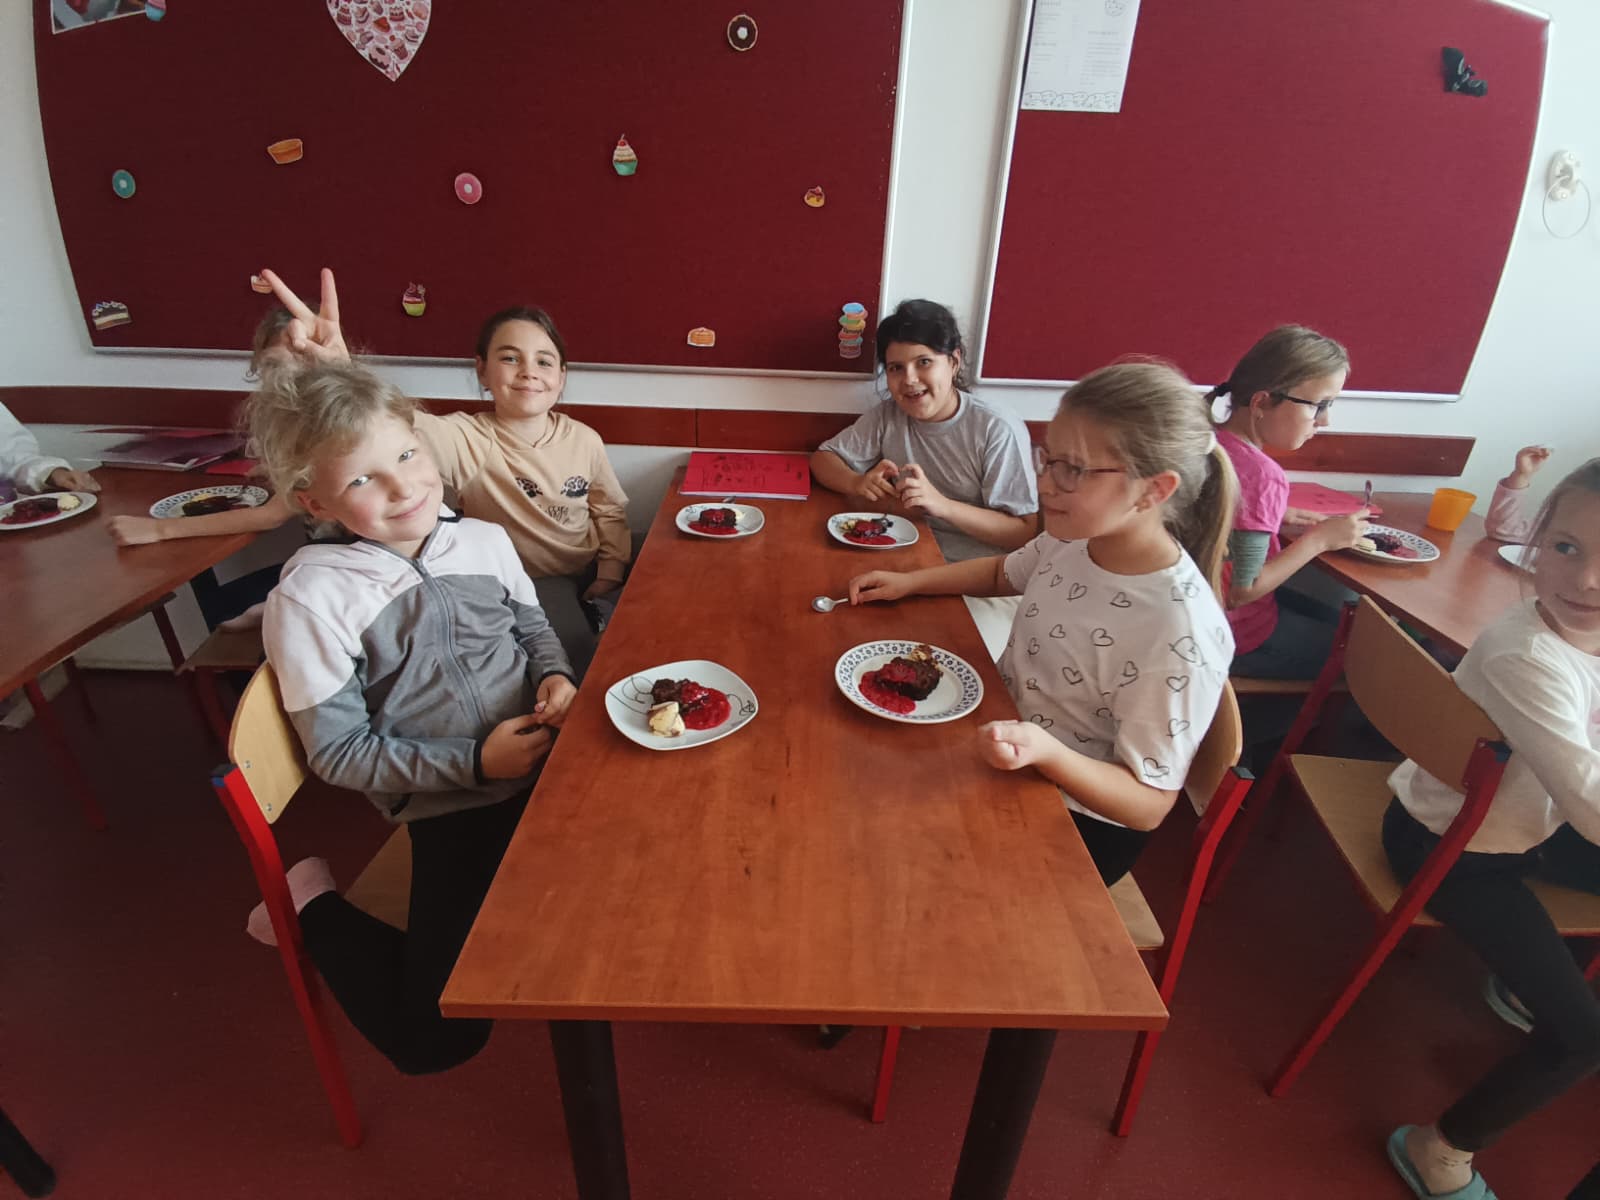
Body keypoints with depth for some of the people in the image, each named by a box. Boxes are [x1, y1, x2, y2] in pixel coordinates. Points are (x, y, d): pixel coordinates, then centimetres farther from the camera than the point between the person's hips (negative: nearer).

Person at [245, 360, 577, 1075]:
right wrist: (475, 761, -16)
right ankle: (311, 904, 21)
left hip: (548, 761, 4)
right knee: (432, 1040, -3)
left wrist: (554, 676, -6)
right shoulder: (310, 599, -13)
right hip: (452, 809, -4)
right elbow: (339, 753, -8)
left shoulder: (484, 540, -1)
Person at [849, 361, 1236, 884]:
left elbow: (1149, 805, -23)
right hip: (1006, 757, 7)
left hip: (1071, 824, -6)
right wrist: (908, 581, 1)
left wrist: (1046, 752, -41)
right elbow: (1004, 573, 13)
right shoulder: (1075, 537, -10)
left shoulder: (1180, 636, -32)